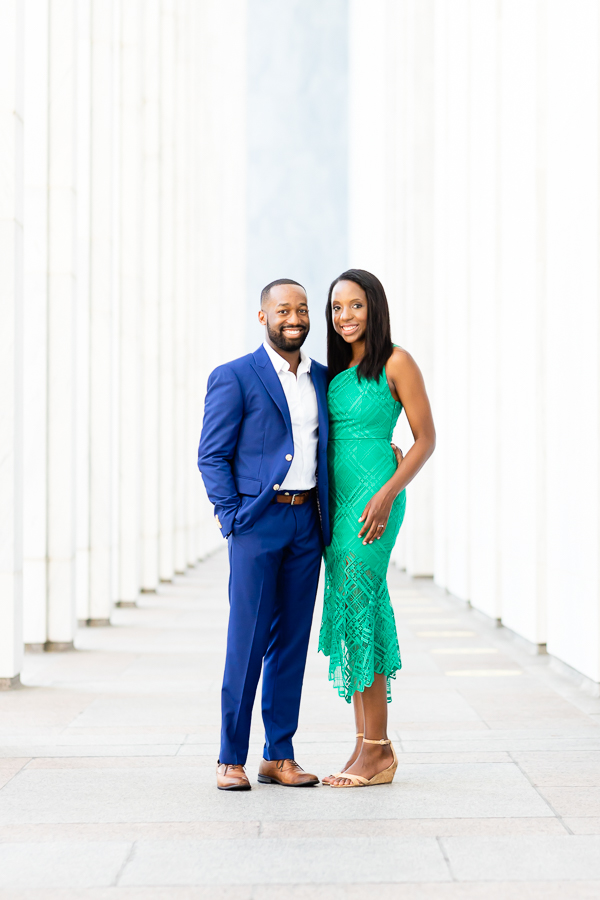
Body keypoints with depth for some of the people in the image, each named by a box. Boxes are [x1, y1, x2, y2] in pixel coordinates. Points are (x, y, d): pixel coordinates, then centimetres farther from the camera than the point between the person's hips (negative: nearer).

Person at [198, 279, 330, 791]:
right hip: (258, 522, -5)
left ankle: (279, 756, 14)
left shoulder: (323, 379, 14)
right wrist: (233, 518, -10)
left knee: (292, 642, 7)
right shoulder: (234, 378, -2)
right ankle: (231, 759, 3)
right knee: (247, 642, -5)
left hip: (306, 523, 5)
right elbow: (212, 455, -4)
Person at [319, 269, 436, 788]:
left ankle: (377, 750, -5)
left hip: (373, 498, -7)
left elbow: (426, 439, -6)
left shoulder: (396, 364, -5)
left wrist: (387, 493, -15)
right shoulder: (335, 371, 14)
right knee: (351, 613, 6)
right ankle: (367, 747, 10)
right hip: (335, 499, 7)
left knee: (357, 609, -10)